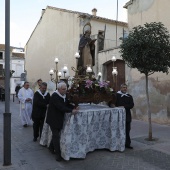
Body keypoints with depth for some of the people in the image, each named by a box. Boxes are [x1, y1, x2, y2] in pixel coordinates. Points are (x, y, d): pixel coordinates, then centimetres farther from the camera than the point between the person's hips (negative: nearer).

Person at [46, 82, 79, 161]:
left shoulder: (64, 95, 3)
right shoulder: (54, 96, -23)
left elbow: (67, 104, 10)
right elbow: (60, 107, -30)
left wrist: (74, 107, -9)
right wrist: (71, 111, -32)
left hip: (59, 118, 8)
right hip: (53, 119, -8)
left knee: (56, 134, 19)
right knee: (56, 136, -3)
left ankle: (51, 147, 39)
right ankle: (58, 154, 6)